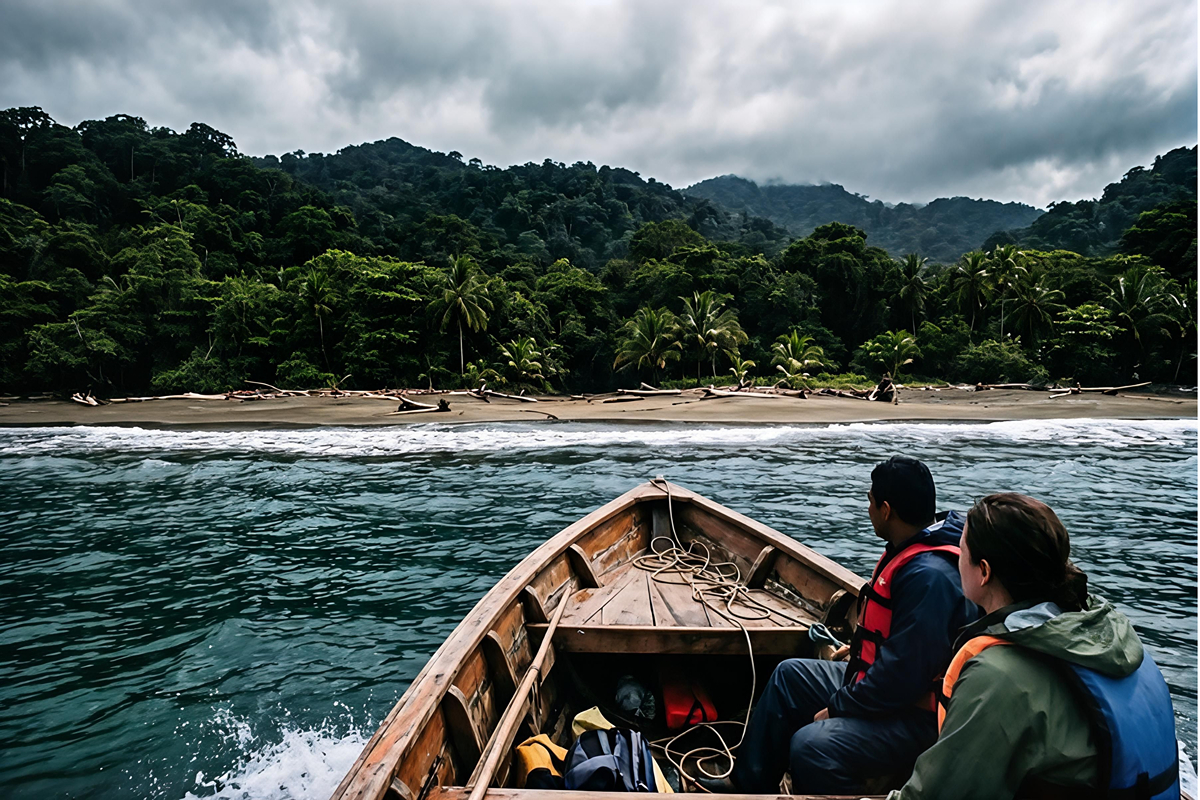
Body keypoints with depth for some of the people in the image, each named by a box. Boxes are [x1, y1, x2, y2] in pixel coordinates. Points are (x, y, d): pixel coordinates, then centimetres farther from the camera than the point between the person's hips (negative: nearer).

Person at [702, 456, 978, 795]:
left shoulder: (929, 577, -30)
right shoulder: (909, 550, 3)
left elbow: (903, 674, -30)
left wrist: (837, 708, -19)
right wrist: (856, 651, 10)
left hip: (917, 714, -11)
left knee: (811, 744, -31)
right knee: (789, 675, 17)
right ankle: (749, 783, 23)